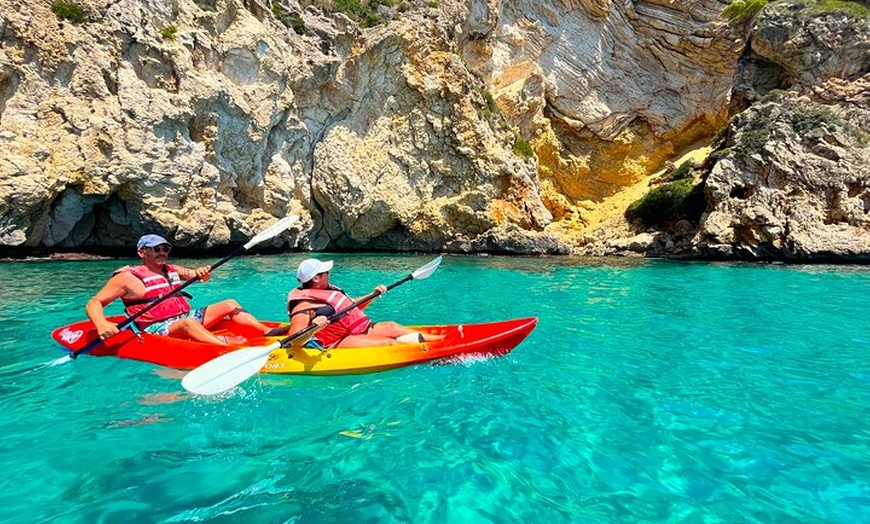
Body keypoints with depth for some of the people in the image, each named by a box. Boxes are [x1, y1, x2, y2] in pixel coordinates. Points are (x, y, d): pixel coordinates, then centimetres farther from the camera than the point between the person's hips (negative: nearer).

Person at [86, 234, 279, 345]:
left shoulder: (172, 270, 17)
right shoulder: (128, 278, -2)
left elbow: (201, 276, 20)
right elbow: (93, 303, -7)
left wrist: (202, 273, -7)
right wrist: (102, 324, -29)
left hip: (186, 318, 8)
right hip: (156, 330, -8)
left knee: (230, 304, 0)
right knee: (187, 322, -39)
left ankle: (268, 331, -13)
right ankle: (229, 348, -57)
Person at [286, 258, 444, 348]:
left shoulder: (327, 291, 15)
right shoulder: (303, 307, -13)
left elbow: (351, 306, 28)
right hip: (336, 344, -9)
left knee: (390, 327, -9)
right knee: (388, 342, -23)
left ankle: (441, 338, -12)